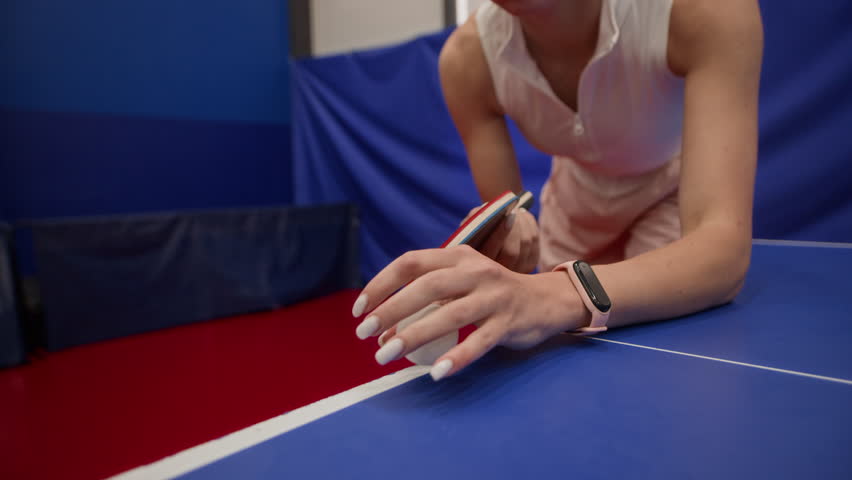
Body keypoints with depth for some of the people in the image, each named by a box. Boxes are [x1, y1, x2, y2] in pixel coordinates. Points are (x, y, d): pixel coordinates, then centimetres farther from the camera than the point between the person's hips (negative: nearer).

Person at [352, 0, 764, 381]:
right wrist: (501, 243, -43)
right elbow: (507, 223, -20)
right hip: (578, 202, 2)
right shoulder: (467, 59, -26)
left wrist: (560, 297, -63)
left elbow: (724, 247, -45)